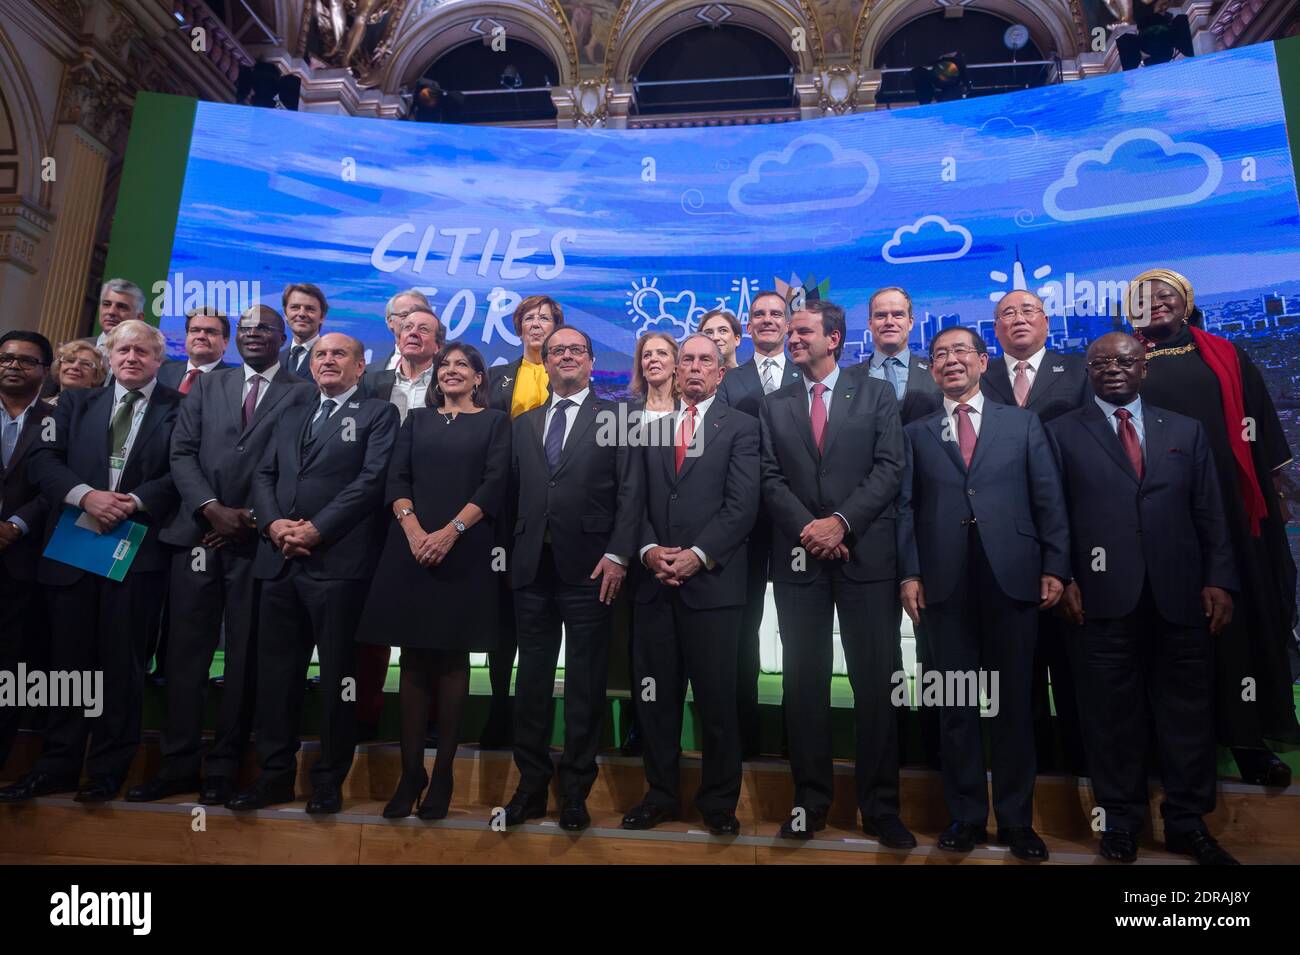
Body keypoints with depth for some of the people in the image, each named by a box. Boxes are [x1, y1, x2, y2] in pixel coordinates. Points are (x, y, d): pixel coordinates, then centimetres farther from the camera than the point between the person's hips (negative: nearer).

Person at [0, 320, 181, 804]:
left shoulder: (179, 408, 3)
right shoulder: (77, 402, 14)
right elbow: (42, 459, 4)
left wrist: (133, 501, -18)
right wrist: (84, 495, -13)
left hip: (139, 549, -3)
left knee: (122, 663, 4)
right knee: (69, 658, 11)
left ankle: (109, 768, 16)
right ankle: (58, 764, 23)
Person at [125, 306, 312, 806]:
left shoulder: (303, 393, 3)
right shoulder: (206, 385, 15)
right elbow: (182, 453, 6)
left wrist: (254, 516, -10)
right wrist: (212, 509, -8)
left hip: (258, 540, -3)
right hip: (198, 534, 3)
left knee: (245, 656, 4)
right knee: (185, 651, 6)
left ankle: (223, 766, 15)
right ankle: (178, 763, 17)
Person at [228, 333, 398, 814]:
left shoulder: (378, 414, 4)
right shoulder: (290, 418, 23)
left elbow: (371, 479, -9)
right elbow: (262, 475, 14)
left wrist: (316, 530, -15)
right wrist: (274, 524, -5)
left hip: (338, 562, -5)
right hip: (280, 562, 6)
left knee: (337, 674, 3)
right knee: (275, 671, 10)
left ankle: (329, 779, 16)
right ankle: (275, 773, 24)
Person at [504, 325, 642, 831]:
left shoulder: (615, 417, 3)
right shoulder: (524, 424, 17)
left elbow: (629, 491, -4)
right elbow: (513, 492, 12)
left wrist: (617, 555, -13)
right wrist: (510, 553, 5)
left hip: (588, 567, -3)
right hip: (532, 567, 4)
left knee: (585, 684, 6)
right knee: (531, 679, 11)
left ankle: (576, 790, 19)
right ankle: (531, 784, 25)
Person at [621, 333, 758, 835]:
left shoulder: (740, 426, 3)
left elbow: (742, 506, -7)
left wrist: (697, 555, -15)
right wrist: (649, 549, -7)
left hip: (712, 581, -3)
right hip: (654, 581, 4)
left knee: (717, 698, 5)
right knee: (655, 695, 10)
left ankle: (719, 800, 22)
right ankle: (661, 794, 26)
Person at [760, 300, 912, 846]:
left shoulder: (877, 395, 8)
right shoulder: (774, 406, 13)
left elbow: (889, 469, -2)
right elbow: (771, 479, 5)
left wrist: (841, 522, -13)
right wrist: (808, 529, -9)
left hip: (865, 555, -1)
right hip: (798, 557, 2)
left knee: (875, 682, 2)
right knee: (804, 682, 6)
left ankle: (880, 807, 15)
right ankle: (811, 800, 18)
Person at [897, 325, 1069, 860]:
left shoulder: (1022, 423, 12)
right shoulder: (917, 433, 12)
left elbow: (1049, 499, 6)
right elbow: (905, 507, 5)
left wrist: (1055, 567, -2)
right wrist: (909, 573, -4)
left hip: (1011, 578, 0)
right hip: (944, 584, 0)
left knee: (1013, 703, 7)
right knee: (955, 705, 7)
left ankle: (1016, 820, 22)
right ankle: (966, 816, 20)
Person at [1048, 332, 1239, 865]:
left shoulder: (1186, 431, 14)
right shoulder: (1062, 433, 6)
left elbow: (1210, 514, 10)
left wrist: (1219, 580, 2)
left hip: (1180, 596, 3)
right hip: (1103, 597, -2)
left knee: (1187, 711, 10)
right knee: (1112, 712, 7)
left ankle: (1187, 822, 26)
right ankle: (1121, 819, 22)